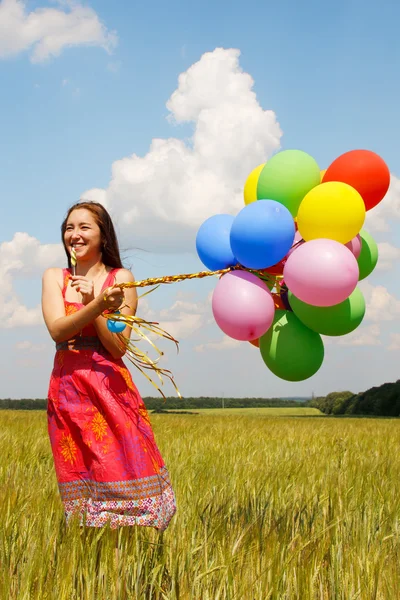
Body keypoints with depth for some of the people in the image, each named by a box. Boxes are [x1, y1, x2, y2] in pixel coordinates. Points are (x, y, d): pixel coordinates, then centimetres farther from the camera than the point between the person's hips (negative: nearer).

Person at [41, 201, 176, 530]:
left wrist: (92, 304, -17)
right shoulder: (54, 277, 9)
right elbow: (57, 330, -9)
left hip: (110, 388, -2)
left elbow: (118, 348, -6)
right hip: (66, 389, 3)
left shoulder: (121, 278, 1)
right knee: (80, 483, 4)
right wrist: (97, 304, -25)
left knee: (123, 478, -7)